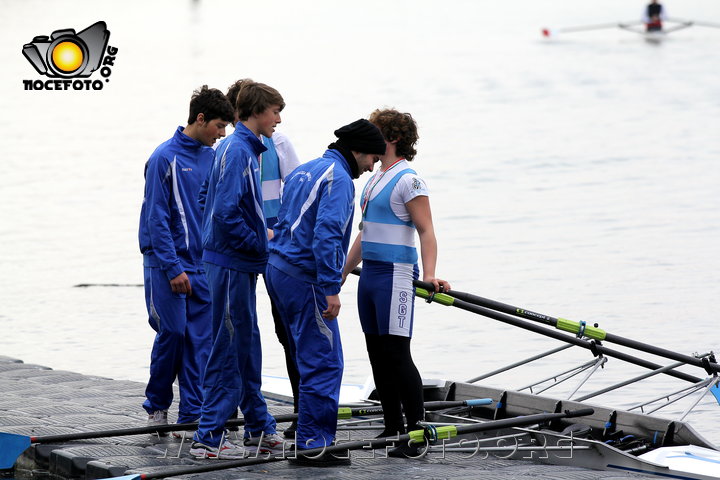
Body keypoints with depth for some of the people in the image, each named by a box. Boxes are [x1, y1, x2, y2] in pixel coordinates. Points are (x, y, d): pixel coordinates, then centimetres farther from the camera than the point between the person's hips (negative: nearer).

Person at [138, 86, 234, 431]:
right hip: (167, 262, -6)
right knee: (172, 332, -4)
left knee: (200, 340, 2)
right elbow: (156, 218, -12)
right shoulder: (165, 158, -10)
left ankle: (193, 413, 6)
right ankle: (156, 406, 13)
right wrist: (173, 268, -15)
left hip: (203, 263, 6)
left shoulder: (210, 158, 9)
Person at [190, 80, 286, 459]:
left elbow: (215, 205, 19)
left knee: (247, 348, 15)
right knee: (229, 351, -5)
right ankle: (208, 438, -2)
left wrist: (261, 237, 14)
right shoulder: (238, 150, -17)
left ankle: (260, 431, 23)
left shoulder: (241, 148, 13)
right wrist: (260, 245, -13)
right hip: (233, 264, -10)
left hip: (238, 265, 10)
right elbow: (226, 213, -24)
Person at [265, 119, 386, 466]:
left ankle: (310, 436, 21)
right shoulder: (338, 178, -12)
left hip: (278, 268, 10)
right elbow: (326, 235, -22)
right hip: (304, 278, -10)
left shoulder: (304, 171, 19)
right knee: (324, 363, -7)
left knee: (310, 360, 17)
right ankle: (313, 445, -7)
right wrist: (330, 290, -23)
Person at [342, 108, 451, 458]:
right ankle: (392, 430, 15)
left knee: (397, 355, -10)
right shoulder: (375, 179, 17)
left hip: (395, 275, -9)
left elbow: (426, 231, -16)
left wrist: (429, 275, -28)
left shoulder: (407, 180, -10)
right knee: (378, 355, 9)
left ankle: (418, 434, -7)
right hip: (370, 275, 9)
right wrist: (343, 271, 27)